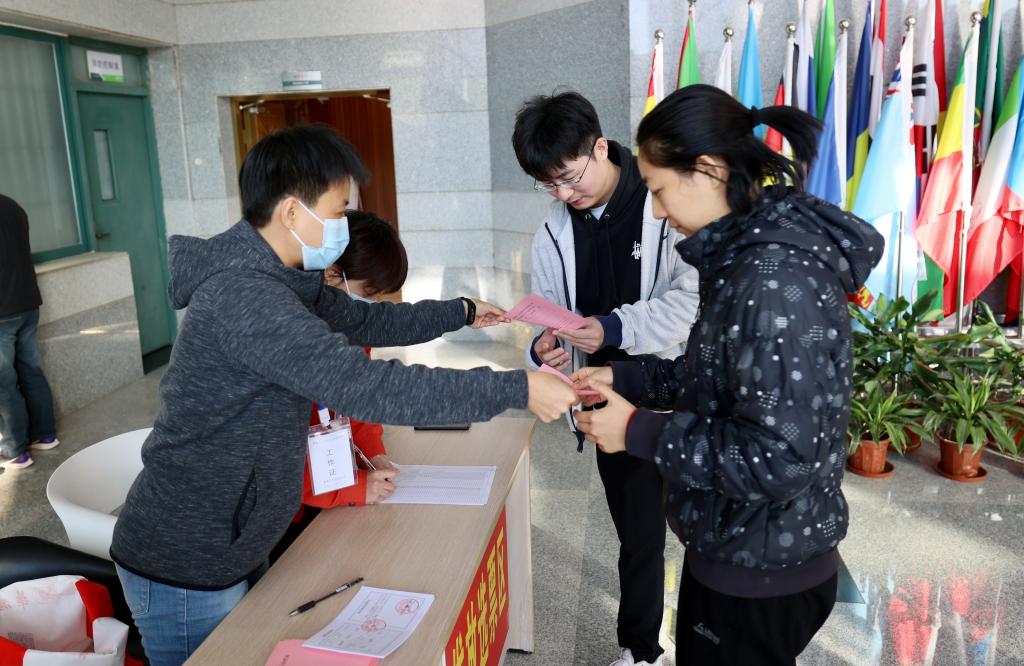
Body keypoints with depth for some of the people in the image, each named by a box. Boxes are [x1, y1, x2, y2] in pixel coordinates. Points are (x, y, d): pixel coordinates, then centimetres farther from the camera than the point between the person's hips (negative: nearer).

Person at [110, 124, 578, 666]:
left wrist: (462, 312, 20)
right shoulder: (243, 297, -29)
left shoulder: (278, 277, 2)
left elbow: (364, 320, 16)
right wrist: (517, 389, -31)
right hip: (184, 569, -9)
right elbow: (367, 388, -35)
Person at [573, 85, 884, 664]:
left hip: (762, 568, -9)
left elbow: (781, 459, -30)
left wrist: (639, 431, -22)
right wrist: (625, 378, 4)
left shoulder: (774, 279, -28)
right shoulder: (753, 252, 3)